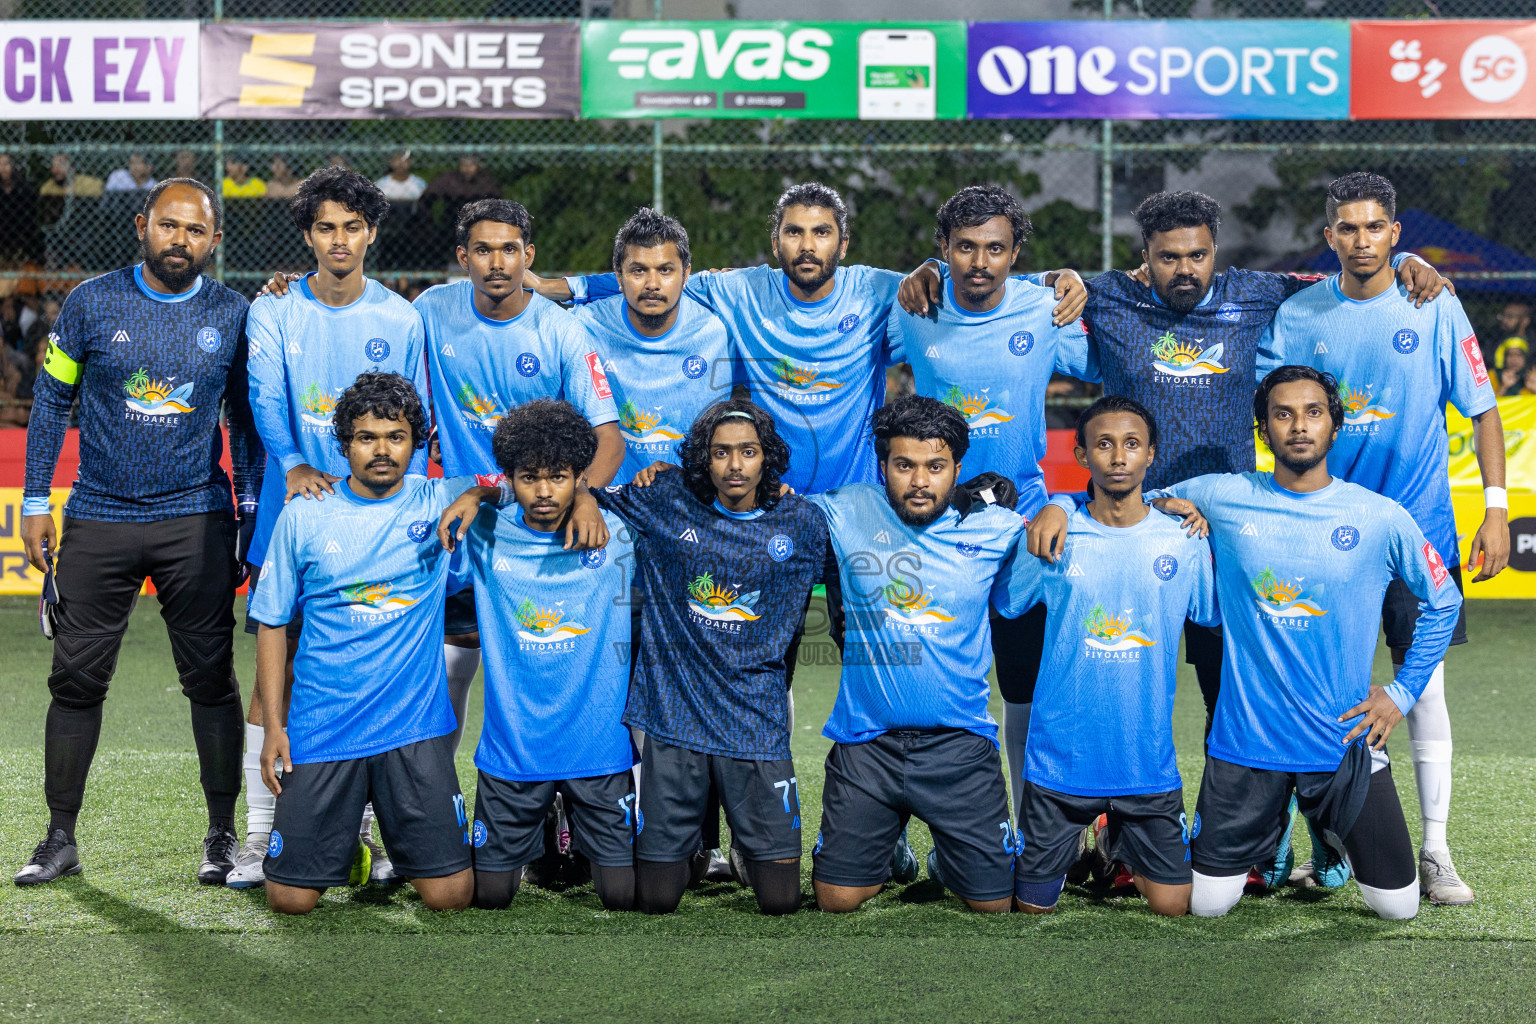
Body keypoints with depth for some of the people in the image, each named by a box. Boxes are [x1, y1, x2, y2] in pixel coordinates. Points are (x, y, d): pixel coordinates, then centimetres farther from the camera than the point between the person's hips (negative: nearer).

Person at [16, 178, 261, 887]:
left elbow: (247, 420, 11)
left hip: (196, 521, 0)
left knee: (211, 679, 1)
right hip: (98, 519, 0)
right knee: (76, 680, 2)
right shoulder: (91, 304, 1)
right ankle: (60, 838, 11)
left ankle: (222, 836, 12)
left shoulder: (232, 316, 3)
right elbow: (51, 402, 6)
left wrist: (252, 510, 7)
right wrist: (35, 503, 3)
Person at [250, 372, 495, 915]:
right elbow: (272, 623, 8)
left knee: (450, 895, -7)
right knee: (290, 899, -4)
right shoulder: (303, 517, 3)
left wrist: (473, 497, -18)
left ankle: (405, 848, 26)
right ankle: (342, 844, 29)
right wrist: (273, 724, 3)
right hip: (321, 728, 0)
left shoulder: (437, 503, 2)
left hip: (413, 728, 0)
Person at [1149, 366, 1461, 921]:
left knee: (1397, 904, 3)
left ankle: (1333, 829, 34)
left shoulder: (1381, 518, -4)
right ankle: (1268, 829, 34)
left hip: (1344, 741, 0)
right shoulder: (1222, 499, -4)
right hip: (1245, 737, 0)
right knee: (1206, 904, 2)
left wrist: (1402, 692, 5)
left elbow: (1443, 602, 10)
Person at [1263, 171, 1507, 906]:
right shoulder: (1299, 316, 1)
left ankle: (1435, 850, 4)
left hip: (1419, 523, -2)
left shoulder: (1435, 309, -3)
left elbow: (1482, 410, 1)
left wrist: (1496, 508, -7)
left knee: (1423, 683, -2)